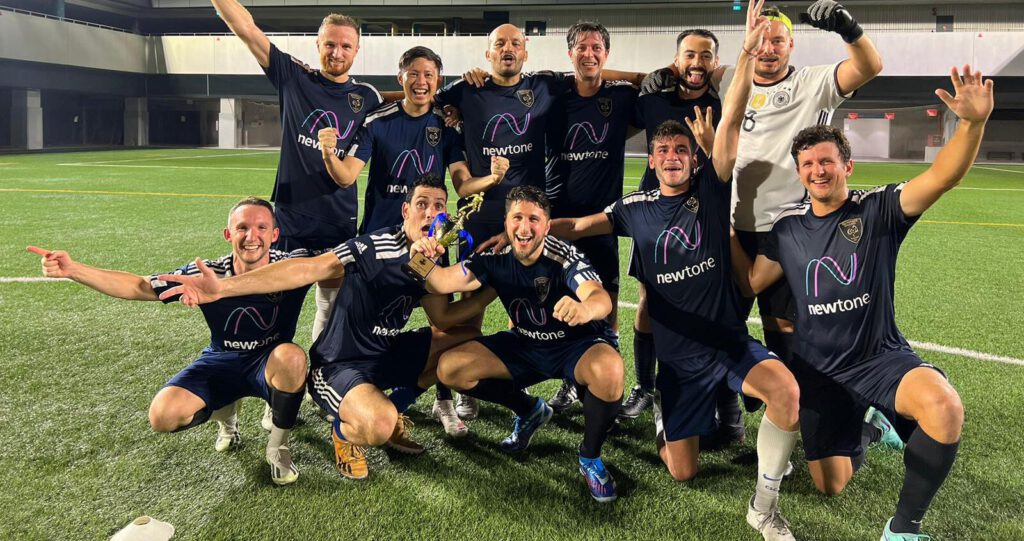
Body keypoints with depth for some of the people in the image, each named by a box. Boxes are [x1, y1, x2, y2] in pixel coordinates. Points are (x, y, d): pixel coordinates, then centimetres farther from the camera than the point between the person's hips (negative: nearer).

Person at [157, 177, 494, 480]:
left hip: (386, 356, 8)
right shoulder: (377, 246, -21)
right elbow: (306, 269, -29)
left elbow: (443, 318, 9)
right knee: (378, 425, -37)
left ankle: (393, 411, 12)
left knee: (468, 338, 2)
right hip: (339, 366, -8)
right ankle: (344, 430, 4)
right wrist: (223, 287, -38)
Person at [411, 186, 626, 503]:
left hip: (579, 344, -4)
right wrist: (424, 263, -43)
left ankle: (590, 458, -9)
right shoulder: (496, 259, -11)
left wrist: (586, 309, -68)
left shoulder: (564, 257, -25)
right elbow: (444, 283, -20)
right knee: (450, 368, -11)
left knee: (609, 370, -39)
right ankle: (529, 411, 15)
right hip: (526, 345, 5)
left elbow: (601, 298, -43)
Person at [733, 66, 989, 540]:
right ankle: (860, 427, 38)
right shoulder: (788, 229, 3)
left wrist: (973, 123, -41)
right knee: (831, 485, 3)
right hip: (820, 370, 3)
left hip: (882, 358, -2)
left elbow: (941, 178, -23)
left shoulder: (877, 210, -7)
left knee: (944, 407, -36)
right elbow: (750, 281, 1)